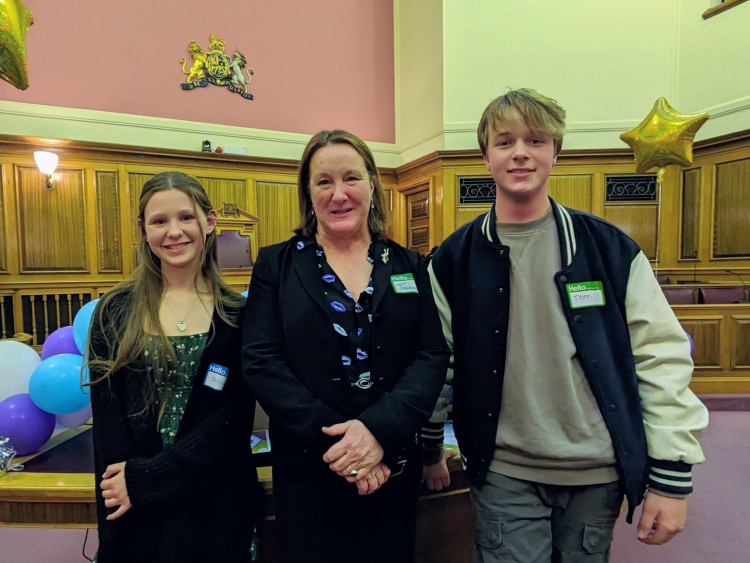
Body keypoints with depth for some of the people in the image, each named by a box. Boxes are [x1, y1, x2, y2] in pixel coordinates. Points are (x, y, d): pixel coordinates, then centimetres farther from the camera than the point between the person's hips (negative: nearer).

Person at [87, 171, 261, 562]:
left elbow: (234, 416, -10)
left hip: (216, 505, 0)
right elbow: (107, 417, -4)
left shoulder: (237, 316, -5)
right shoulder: (115, 313, -2)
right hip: (133, 511, 1)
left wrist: (146, 477, -14)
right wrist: (126, 485, -14)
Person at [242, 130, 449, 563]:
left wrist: (378, 429, -18)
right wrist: (335, 441, -17)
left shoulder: (409, 266, 4)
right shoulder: (276, 265, 0)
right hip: (307, 473, -1)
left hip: (394, 470, 2)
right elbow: (262, 362, -8)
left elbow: (433, 355, -3)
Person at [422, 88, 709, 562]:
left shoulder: (611, 248, -5)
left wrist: (672, 477, -4)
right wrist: (430, 448, 11)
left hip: (599, 473, 2)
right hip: (504, 473, -1)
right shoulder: (455, 258, -4)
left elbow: (662, 357, -3)